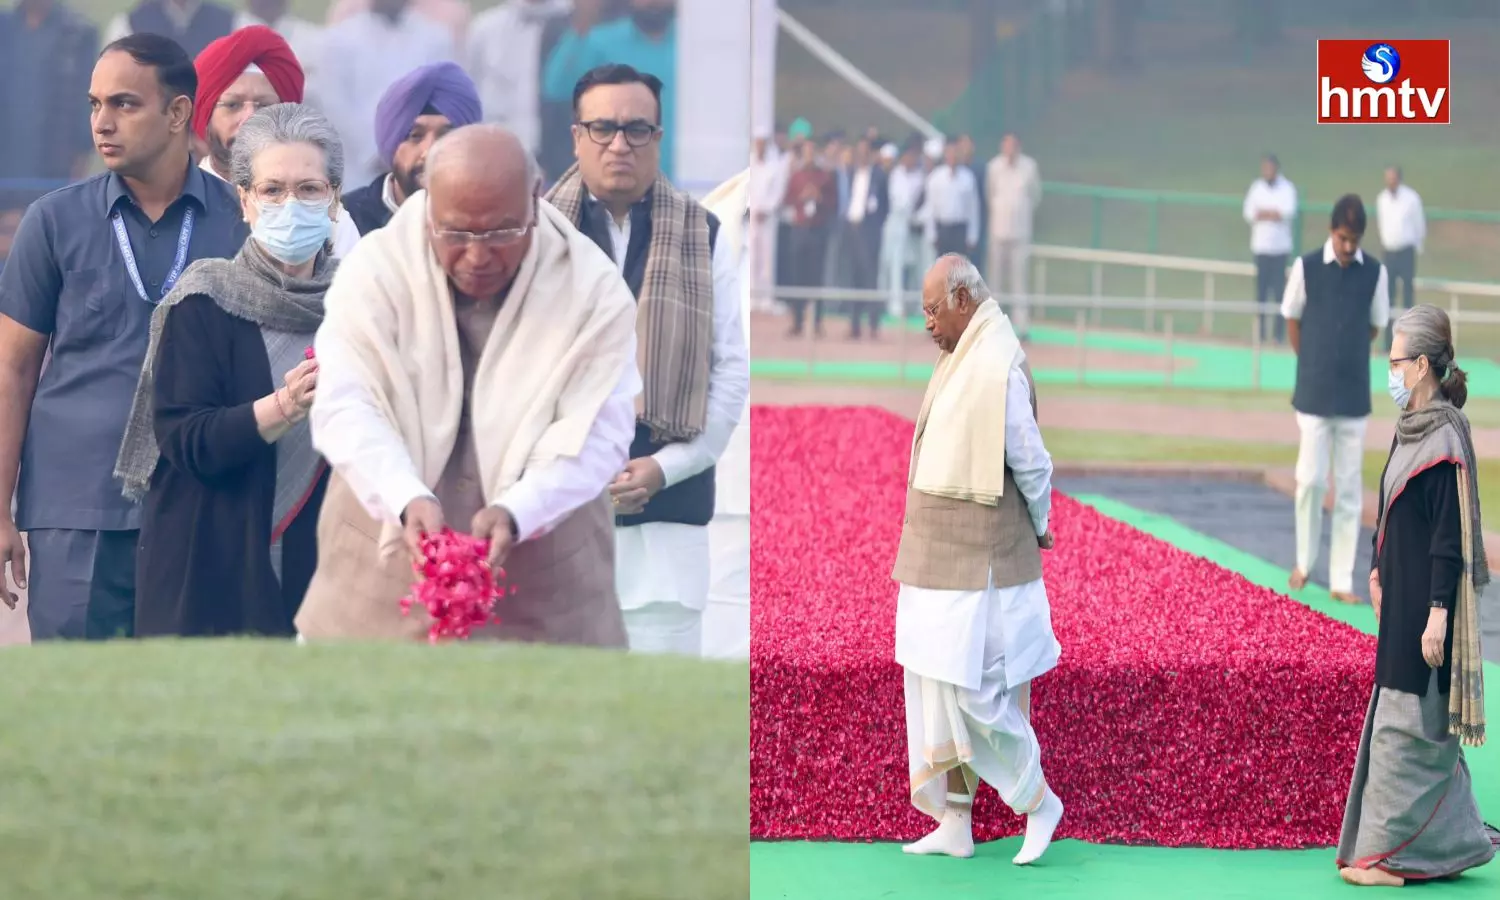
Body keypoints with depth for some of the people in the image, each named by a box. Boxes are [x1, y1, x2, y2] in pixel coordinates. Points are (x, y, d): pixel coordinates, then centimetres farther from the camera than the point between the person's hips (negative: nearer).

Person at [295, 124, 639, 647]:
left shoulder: (593, 289, -9)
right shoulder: (374, 270, -8)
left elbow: (596, 435, -14)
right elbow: (346, 409, -15)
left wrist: (513, 513, -32)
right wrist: (408, 500, -33)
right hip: (387, 562, 1)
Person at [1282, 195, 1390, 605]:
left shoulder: (1375, 272, -1)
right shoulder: (1306, 267, -5)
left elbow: (1375, 326, 11)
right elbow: (1292, 320, 7)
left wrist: (1347, 360, 10)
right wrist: (1313, 365, 9)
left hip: (1355, 397, 1)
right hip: (1314, 394, -1)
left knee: (1349, 490, 2)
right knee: (1311, 480, -2)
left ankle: (1341, 580, 7)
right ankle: (1304, 563, 20)